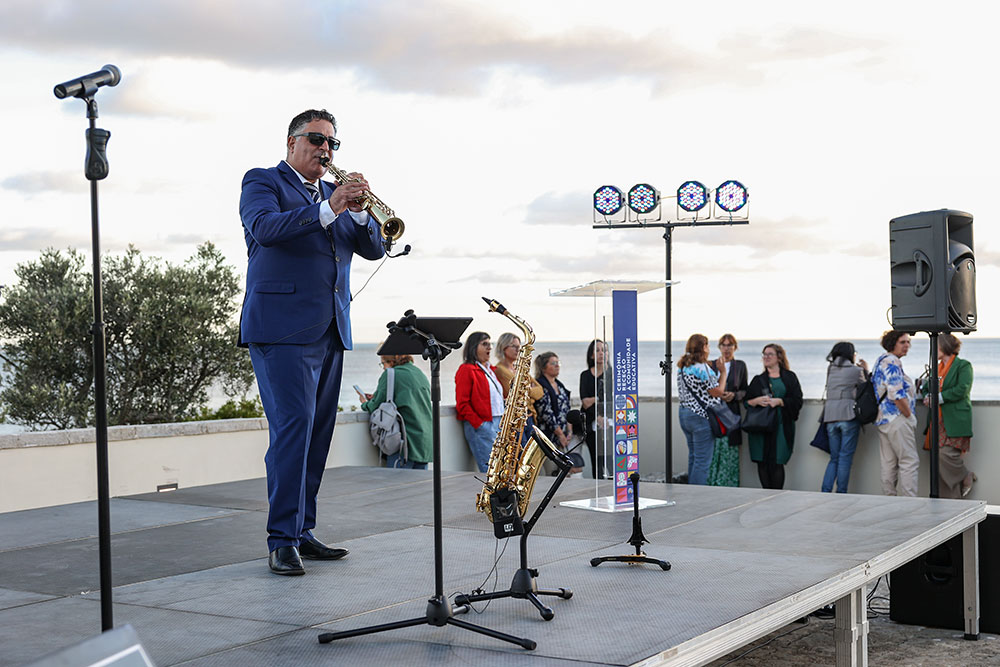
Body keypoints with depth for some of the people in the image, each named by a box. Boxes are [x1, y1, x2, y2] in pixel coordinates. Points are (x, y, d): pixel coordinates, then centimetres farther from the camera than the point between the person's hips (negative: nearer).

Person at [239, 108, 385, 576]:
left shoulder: (332, 192, 22)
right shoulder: (262, 182, 4)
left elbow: (373, 249, 11)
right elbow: (265, 227, -18)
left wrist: (358, 210, -7)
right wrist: (328, 209, -24)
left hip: (330, 329, 7)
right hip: (282, 327, -7)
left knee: (318, 431, 6)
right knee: (292, 425, -14)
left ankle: (302, 532, 13)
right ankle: (282, 541, -11)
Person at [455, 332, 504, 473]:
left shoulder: (491, 370, 20)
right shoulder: (466, 370, -5)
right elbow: (462, 403, -10)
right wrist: (478, 424, -16)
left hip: (499, 425, 8)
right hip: (480, 427, -8)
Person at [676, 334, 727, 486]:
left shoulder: (682, 367, 10)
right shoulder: (703, 368, -17)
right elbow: (718, 392, -11)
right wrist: (723, 372, 3)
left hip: (684, 413, 9)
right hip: (701, 416, -9)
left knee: (693, 456, 16)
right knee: (703, 460, -4)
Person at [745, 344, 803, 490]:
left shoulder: (789, 377, 10)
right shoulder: (758, 379, 19)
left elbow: (797, 401, 1)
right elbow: (746, 401, 14)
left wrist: (779, 401, -12)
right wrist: (757, 401, -7)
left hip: (781, 426, -3)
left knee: (776, 463, -9)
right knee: (762, 463, -2)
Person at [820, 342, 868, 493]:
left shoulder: (830, 370, 15)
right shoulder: (855, 370, 1)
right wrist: (866, 371, 20)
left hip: (830, 417, 5)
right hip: (848, 415, -5)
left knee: (834, 458, 10)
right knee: (845, 457, -2)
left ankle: (825, 492, -2)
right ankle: (841, 494, -3)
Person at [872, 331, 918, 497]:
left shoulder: (881, 361, 19)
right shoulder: (892, 361, -14)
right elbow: (897, 394, -21)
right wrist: (909, 415, -12)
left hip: (882, 419, 10)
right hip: (897, 418, -10)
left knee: (888, 464, 10)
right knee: (910, 462, -8)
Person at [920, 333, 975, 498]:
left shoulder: (963, 366, -2)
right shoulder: (937, 368, 20)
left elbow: (962, 390, -14)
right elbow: (927, 387, 28)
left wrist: (938, 398, -13)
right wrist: (926, 396, 4)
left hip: (955, 421, -7)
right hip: (938, 420, 7)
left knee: (946, 454, -17)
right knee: (937, 457, 1)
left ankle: (966, 477, 9)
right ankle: (945, 496, 7)